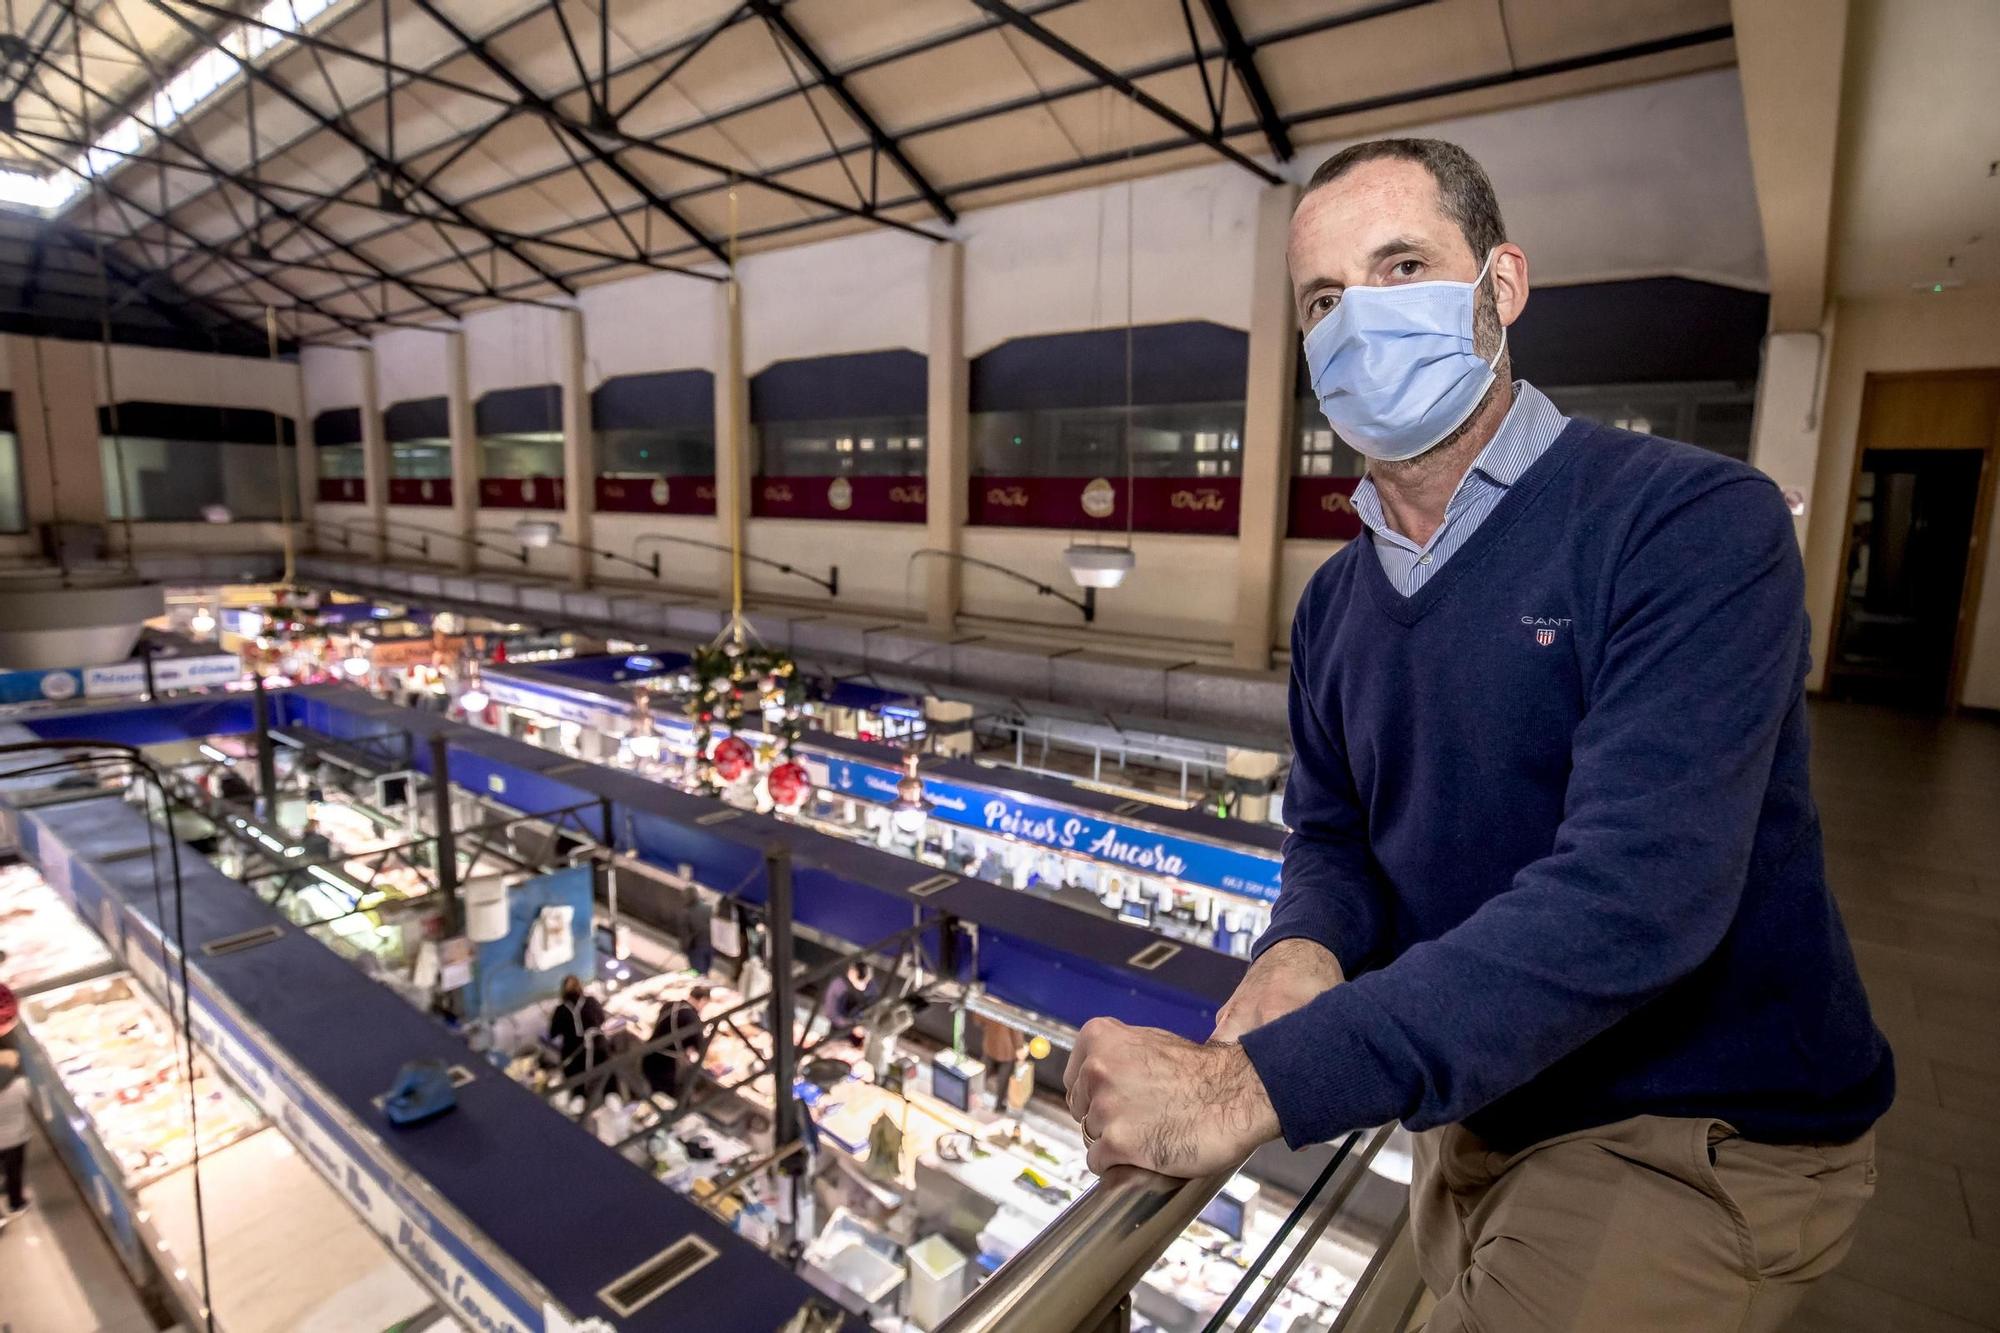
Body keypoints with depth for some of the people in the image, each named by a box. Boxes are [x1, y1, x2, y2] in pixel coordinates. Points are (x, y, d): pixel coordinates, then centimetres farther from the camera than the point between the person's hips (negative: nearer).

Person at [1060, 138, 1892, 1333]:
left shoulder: (1690, 522, -22)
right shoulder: (1335, 604, 0)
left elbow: (1633, 890, -32)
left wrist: (1253, 1083, -37)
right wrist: (1304, 950, -19)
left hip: (1700, 1142, -5)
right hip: (1478, 1117, 6)